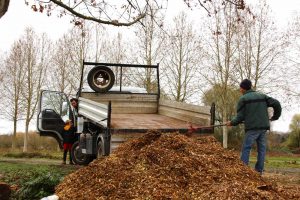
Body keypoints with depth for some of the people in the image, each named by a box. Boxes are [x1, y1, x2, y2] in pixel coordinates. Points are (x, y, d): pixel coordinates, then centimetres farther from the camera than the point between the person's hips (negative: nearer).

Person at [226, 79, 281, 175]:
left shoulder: (243, 99, 0)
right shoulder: (262, 96, 14)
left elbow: (240, 117, -3)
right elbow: (276, 103, 6)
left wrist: (231, 123, 13)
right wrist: (275, 116, 20)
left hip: (252, 128, -5)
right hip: (263, 127, 5)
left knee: (246, 148, -3)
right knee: (261, 148, 8)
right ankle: (259, 170, 8)